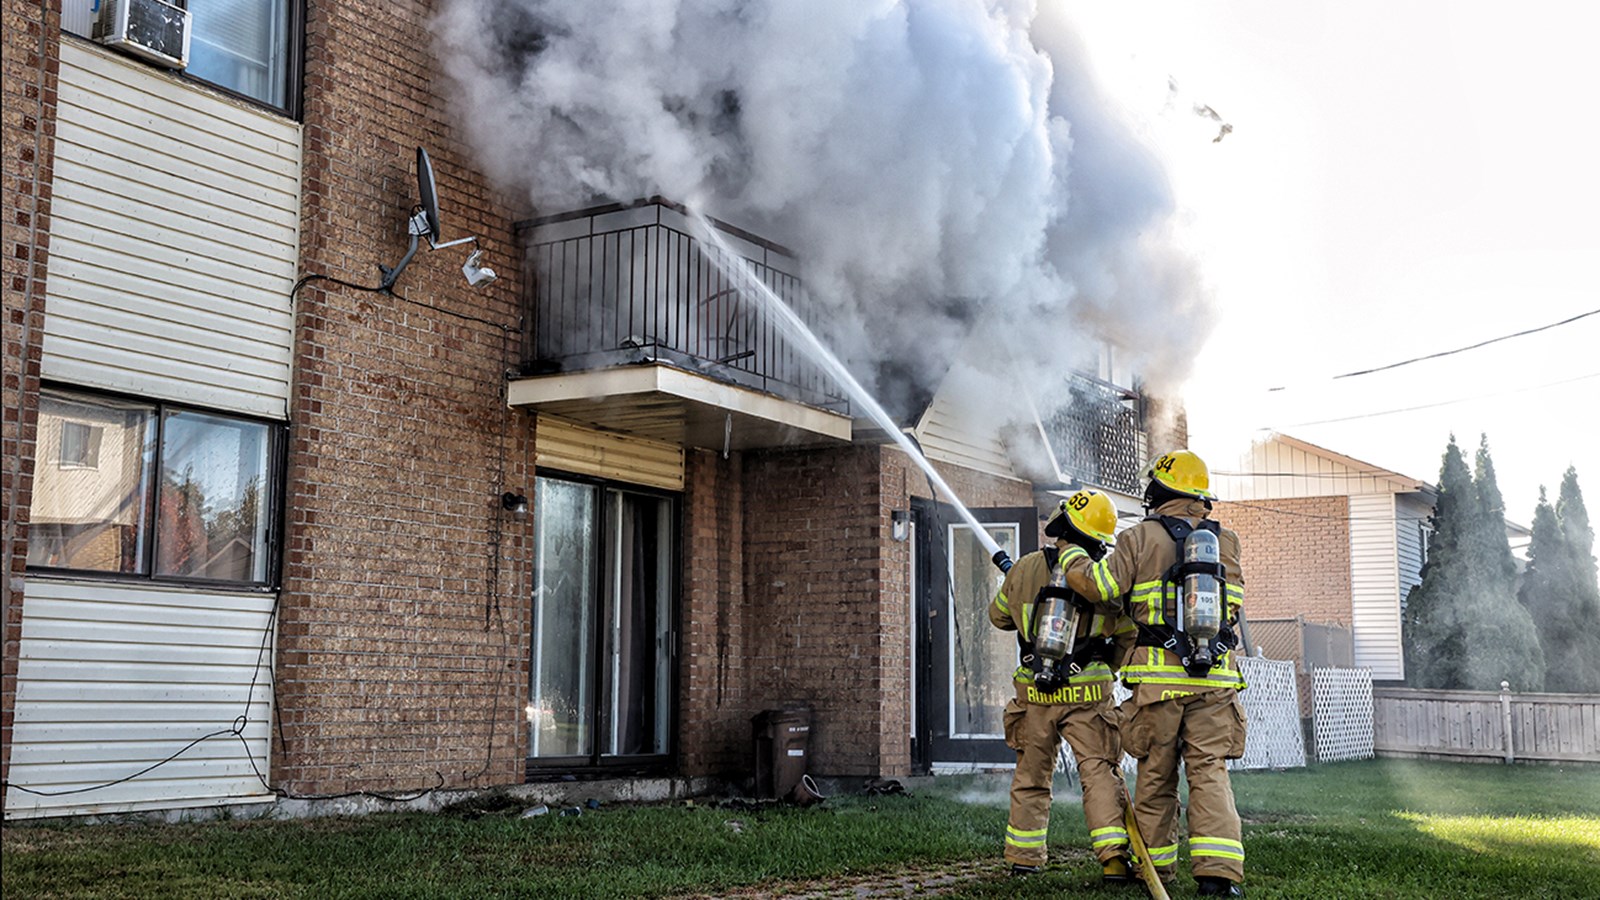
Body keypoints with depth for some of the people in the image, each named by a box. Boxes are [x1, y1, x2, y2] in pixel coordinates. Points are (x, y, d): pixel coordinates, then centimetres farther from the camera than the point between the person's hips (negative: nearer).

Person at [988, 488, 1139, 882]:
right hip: (1088, 694, -2)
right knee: (1100, 773, 2)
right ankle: (1113, 857, -8)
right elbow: (1130, 636, 4)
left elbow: (999, 616, 14)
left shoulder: (1025, 569, -1)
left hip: (1034, 692, 2)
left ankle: (1024, 857, 19)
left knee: (1031, 776, 14)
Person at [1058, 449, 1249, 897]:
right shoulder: (1226, 541, 10)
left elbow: (1100, 586, -7)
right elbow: (1232, 603, 17)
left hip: (1158, 676, -2)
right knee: (1210, 772, 1)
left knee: (1155, 774, 10)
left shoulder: (1140, 538, -1)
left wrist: (1071, 556, 10)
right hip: (1214, 677, 2)